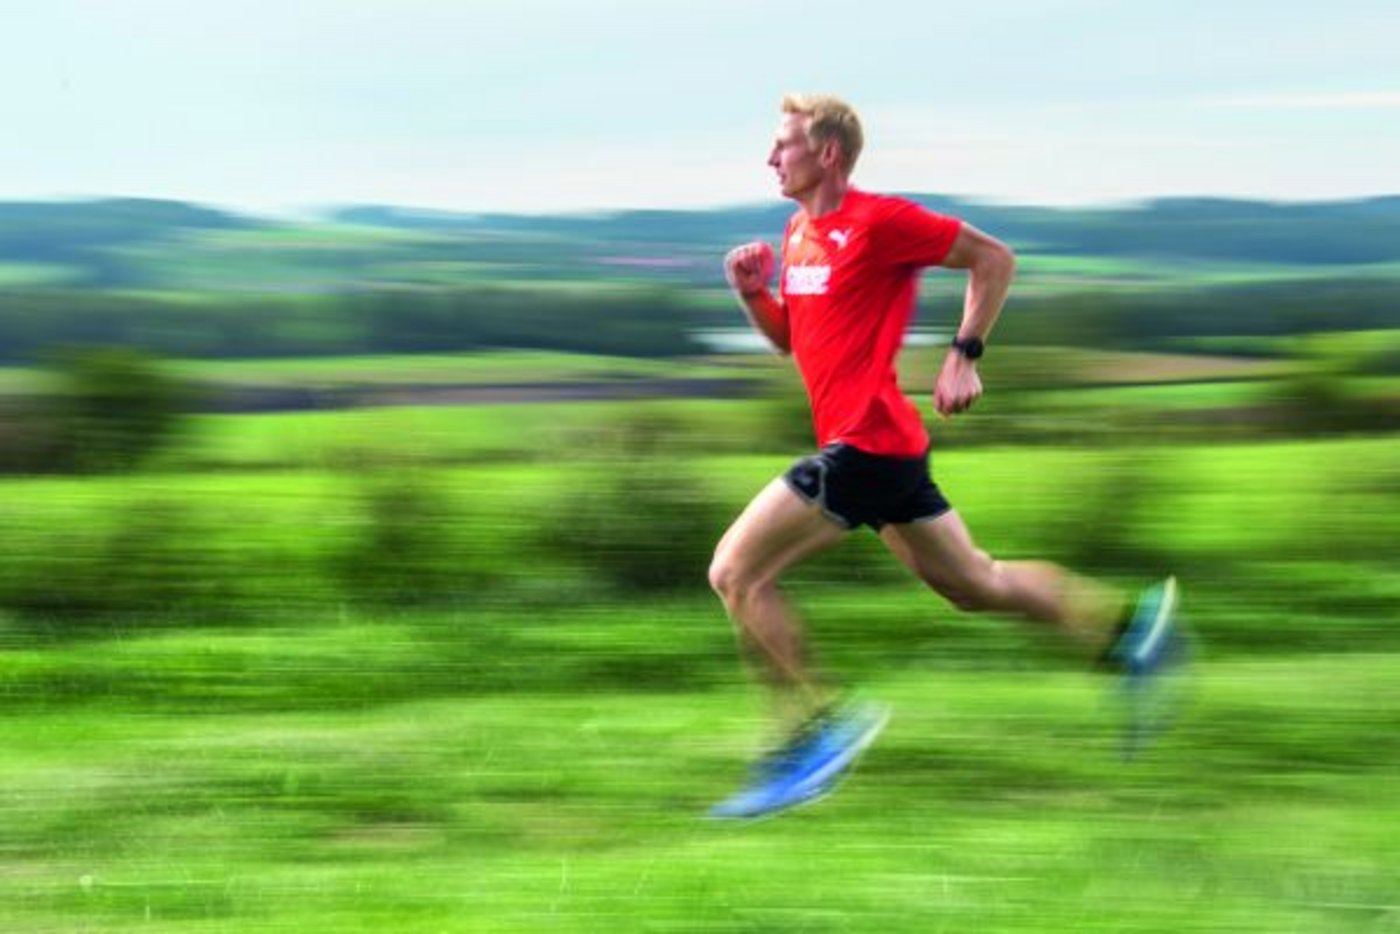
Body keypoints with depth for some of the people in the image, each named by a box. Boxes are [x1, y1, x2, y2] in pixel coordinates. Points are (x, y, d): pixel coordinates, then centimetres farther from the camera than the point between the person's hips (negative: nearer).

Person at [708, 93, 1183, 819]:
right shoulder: (798, 233, 15)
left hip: (867, 443, -10)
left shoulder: (878, 222, -12)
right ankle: (1128, 620, 21)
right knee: (974, 584, 16)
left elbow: (993, 258, -7)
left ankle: (813, 726, -6)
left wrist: (964, 356, -11)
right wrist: (753, 294, 5)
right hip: (871, 442, 10)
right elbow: (789, 337, 24)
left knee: (735, 572, -11)